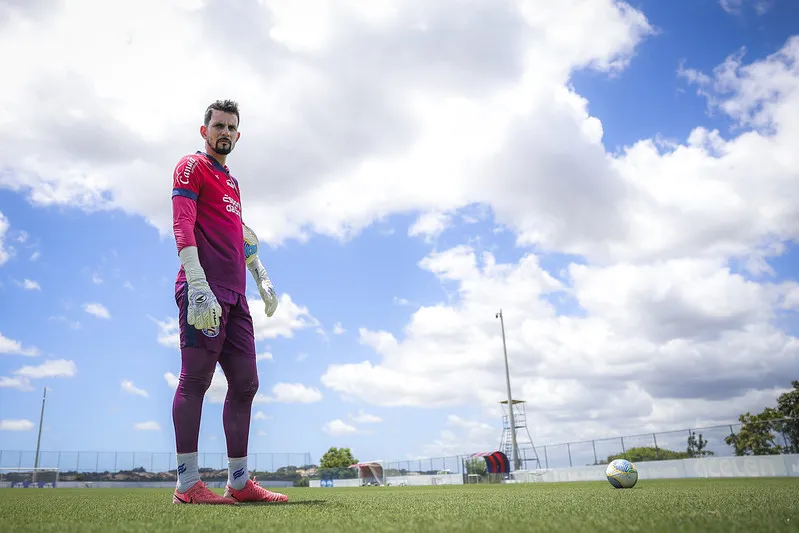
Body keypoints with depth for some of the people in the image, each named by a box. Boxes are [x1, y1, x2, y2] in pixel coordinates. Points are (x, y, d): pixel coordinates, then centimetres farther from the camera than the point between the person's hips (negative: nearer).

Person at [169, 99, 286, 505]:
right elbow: (182, 225, -10)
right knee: (195, 379, -8)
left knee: (244, 384, 6)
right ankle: (187, 484, -4)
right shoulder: (192, 167, 3)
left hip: (234, 296, 8)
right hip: (204, 292, -8)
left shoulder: (231, 182, 28)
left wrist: (263, 280, 23)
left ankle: (239, 482, 12)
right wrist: (198, 286, -21)